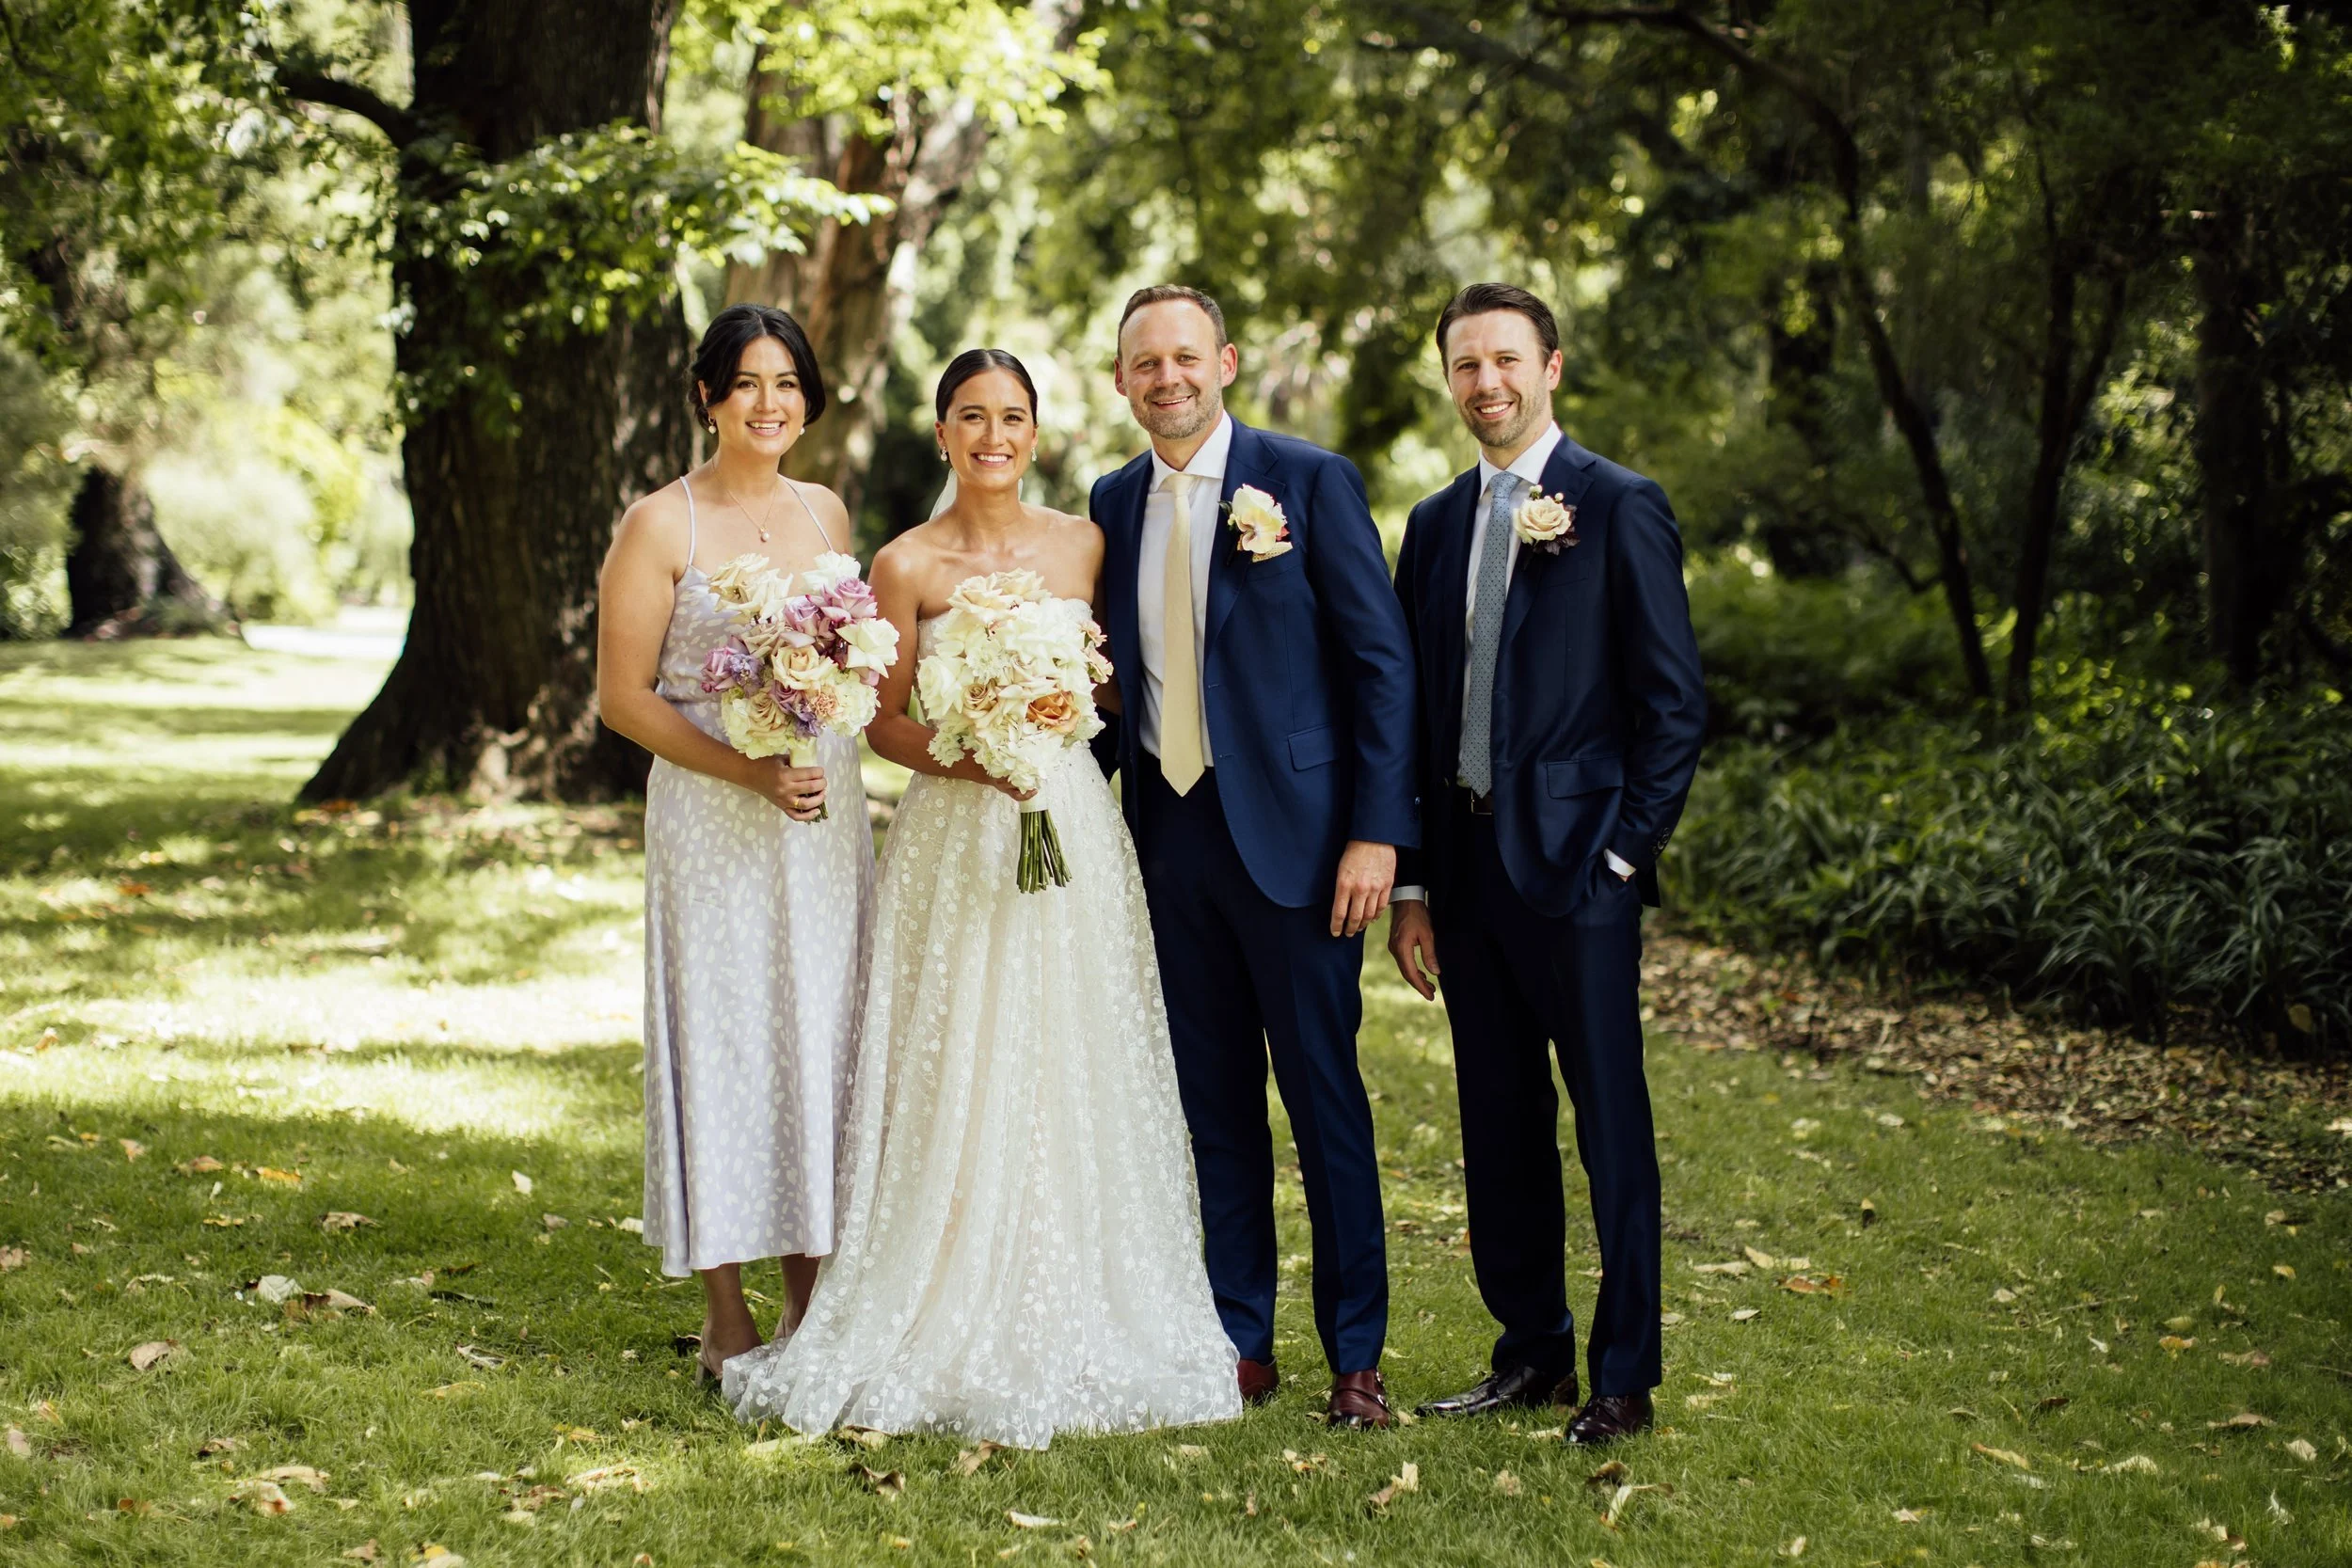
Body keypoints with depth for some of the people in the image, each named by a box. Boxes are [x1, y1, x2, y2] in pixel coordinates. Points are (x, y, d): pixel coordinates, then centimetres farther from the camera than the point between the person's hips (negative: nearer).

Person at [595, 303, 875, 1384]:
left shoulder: (827, 514, 11)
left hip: (828, 813, 5)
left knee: (822, 1039, 7)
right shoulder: (662, 525, -5)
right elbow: (622, 694, -7)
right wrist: (748, 770, -17)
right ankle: (727, 1318, 9)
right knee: (719, 1040, -1)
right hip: (711, 822, -5)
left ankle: (811, 1303, 18)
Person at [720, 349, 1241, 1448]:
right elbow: (885, 721, 2)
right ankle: (948, 1329, 6)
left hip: (1070, 830, 3)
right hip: (952, 840, -2)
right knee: (954, 1083, -3)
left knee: (1072, 1079, 4)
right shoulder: (907, 565, -1)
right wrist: (960, 756, -16)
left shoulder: (1082, 545, 7)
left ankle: (1075, 1330, 13)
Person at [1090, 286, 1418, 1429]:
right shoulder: (1114, 503, 10)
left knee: (1324, 1097, 1)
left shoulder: (1310, 481, -4)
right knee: (1215, 1102, 10)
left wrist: (1377, 831, -12)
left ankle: (1355, 1357, 10)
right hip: (1169, 832, 5)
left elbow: (1383, 662, -6)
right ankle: (1242, 1344, 19)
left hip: (1290, 831, -4)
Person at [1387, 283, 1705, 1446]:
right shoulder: (1435, 525, 13)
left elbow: (1674, 705, -5)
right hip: (1466, 870, 6)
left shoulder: (1621, 509, -4)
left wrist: (1623, 854, -11)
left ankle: (1624, 1378, 8)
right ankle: (1530, 1350, 22)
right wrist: (1414, 885, 9)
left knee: (1611, 1124, 0)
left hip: (1577, 867, -6)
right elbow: (1414, 715, 14)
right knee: (1498, 1127, 11)